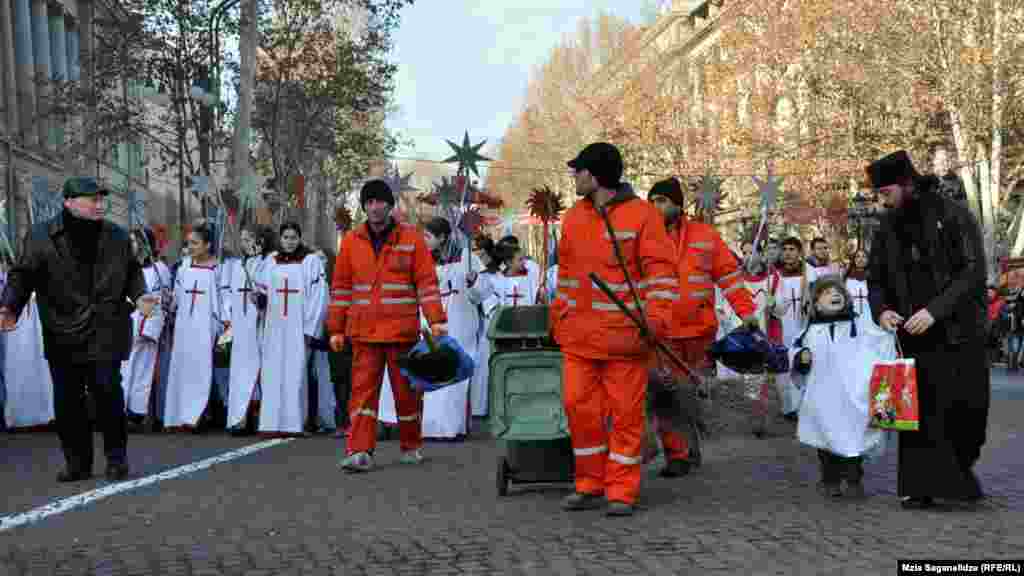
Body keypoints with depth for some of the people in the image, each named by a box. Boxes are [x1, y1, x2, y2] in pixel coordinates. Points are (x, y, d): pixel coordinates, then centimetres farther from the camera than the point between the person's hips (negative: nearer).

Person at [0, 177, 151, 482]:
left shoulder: (117, 236, 6)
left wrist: (138, 295, -3)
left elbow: (132, 271, 15)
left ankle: (116, 459, 12)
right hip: (63, 335, 0)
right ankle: (77, 462, 18)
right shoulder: (41, 235, -1)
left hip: (106, 334, 0)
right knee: (67, 401, 6)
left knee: (109, 396, -2)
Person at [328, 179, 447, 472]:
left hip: (402, 331, -1)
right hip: (364, 332, 1)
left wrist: (436, 320, -12)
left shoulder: (411, 238, 1)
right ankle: (359, 451, -7)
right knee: (363, 390, -5)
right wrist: (336, 329, 8)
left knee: (406, 390, 8)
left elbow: (427, 282, -3)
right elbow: (340, 287, 10)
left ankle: (411, 446, 24)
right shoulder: (351, 241, 7)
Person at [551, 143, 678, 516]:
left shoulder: (641, 214, -5)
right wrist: (559, 317, 18)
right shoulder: (573, 217, 12)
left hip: (625, 334, -5)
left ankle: (622, 492, 10)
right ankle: (590, 486, 19)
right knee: (579, 407, 4)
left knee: (625, 412, 0)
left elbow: (661, 270, -8)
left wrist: (656, 317, -19)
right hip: (579, 334, 5)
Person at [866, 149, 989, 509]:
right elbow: (876, 278, 14)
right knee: (918, 409, -3)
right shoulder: (888, 229, 7)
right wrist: (881, 310, -7)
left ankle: (959, 467, 26)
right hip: (913, 335, 3)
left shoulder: (953, 215, -7)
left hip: (958, 333, -3)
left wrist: (935, 309, -22)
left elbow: (974, 271, -13)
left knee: (967, 408, 2)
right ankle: (921, 487, 0)